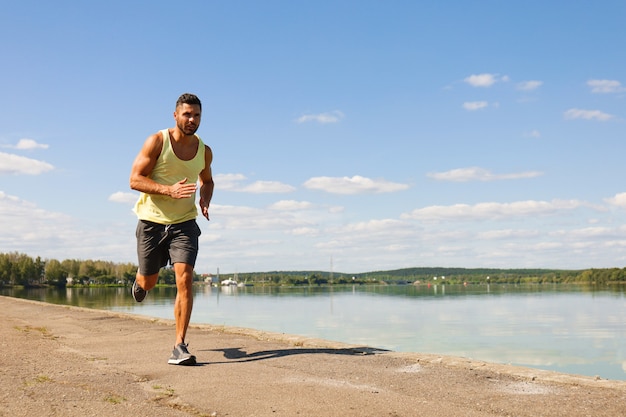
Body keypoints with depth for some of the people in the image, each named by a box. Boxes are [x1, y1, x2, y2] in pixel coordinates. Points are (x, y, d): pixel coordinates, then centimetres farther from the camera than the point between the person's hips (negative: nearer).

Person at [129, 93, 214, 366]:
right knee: (149, 283, 13)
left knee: (185, 280, -16)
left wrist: (205, 200, -2)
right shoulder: (157, 142, -11)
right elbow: (135, 179, -14)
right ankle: (139, 279, 54)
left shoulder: (204, 151, 1)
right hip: (152, 221, -1)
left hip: (184, 223, 2)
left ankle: (180, 346, -10)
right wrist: (170, 190, -28)